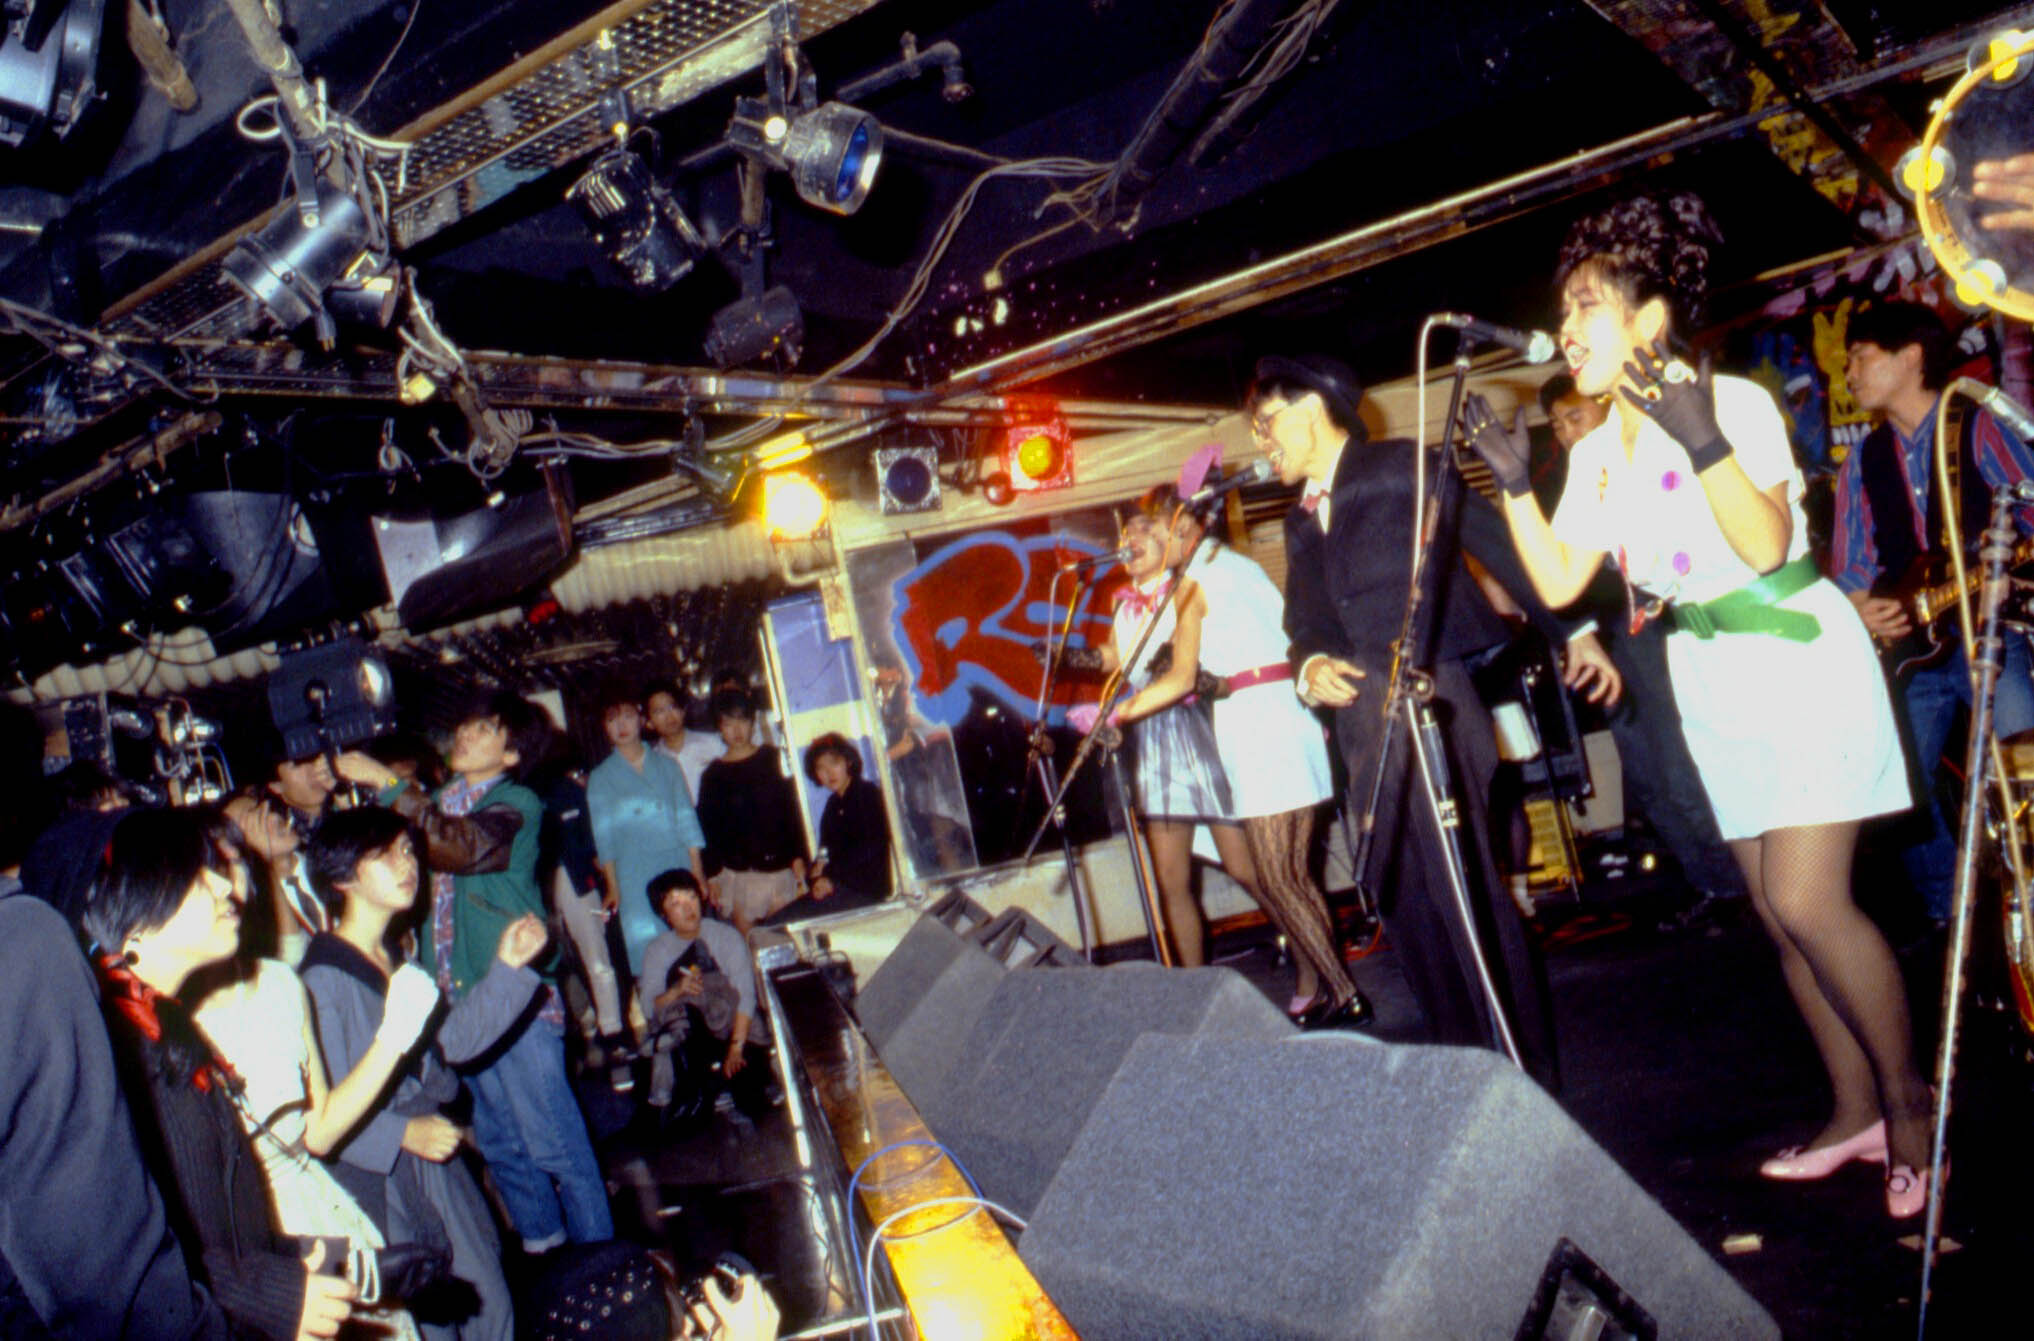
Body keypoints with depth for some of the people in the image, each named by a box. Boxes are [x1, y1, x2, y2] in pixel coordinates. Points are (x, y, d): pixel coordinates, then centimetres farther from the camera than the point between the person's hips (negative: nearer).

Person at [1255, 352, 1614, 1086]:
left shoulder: (1403, 469, -1)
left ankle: (1526, 1065, 6)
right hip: (1361, 722, 7)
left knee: (1463, 890, -7)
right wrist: (1310, 668, -4)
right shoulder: (1300, 521, 19)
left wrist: (1573, 631, -6)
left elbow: (1499, 545, -3)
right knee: (1406, 905, 8)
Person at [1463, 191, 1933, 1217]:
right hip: (1712, 684, 7)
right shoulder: (1598, 454, 7)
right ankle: (1858, 1112, 22)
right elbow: (1558, 582, 4)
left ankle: (1909, 1101, 7)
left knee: (1805, 900, -14)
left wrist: (1703, 441, -32)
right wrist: (1512, 482, -1)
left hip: (1799, 659, -7)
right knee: (1777, 912, 9)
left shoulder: (1733, 401, -11)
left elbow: (1766, 545, -23)